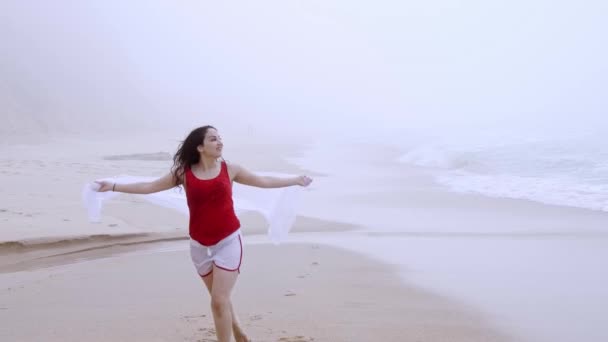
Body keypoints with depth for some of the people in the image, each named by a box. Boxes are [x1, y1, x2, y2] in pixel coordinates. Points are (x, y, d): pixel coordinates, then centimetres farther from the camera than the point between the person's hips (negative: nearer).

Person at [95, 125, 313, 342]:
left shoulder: (229, 169, -1)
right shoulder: (184, 173, -2)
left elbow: (264, 181, 10)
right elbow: (149, 187, 3)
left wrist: (296, 180, 14)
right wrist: (113, 186, 0)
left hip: (228, 242, -2)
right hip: (200, 245, 2)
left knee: (219, 301, -9)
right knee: (220, 300, 16)